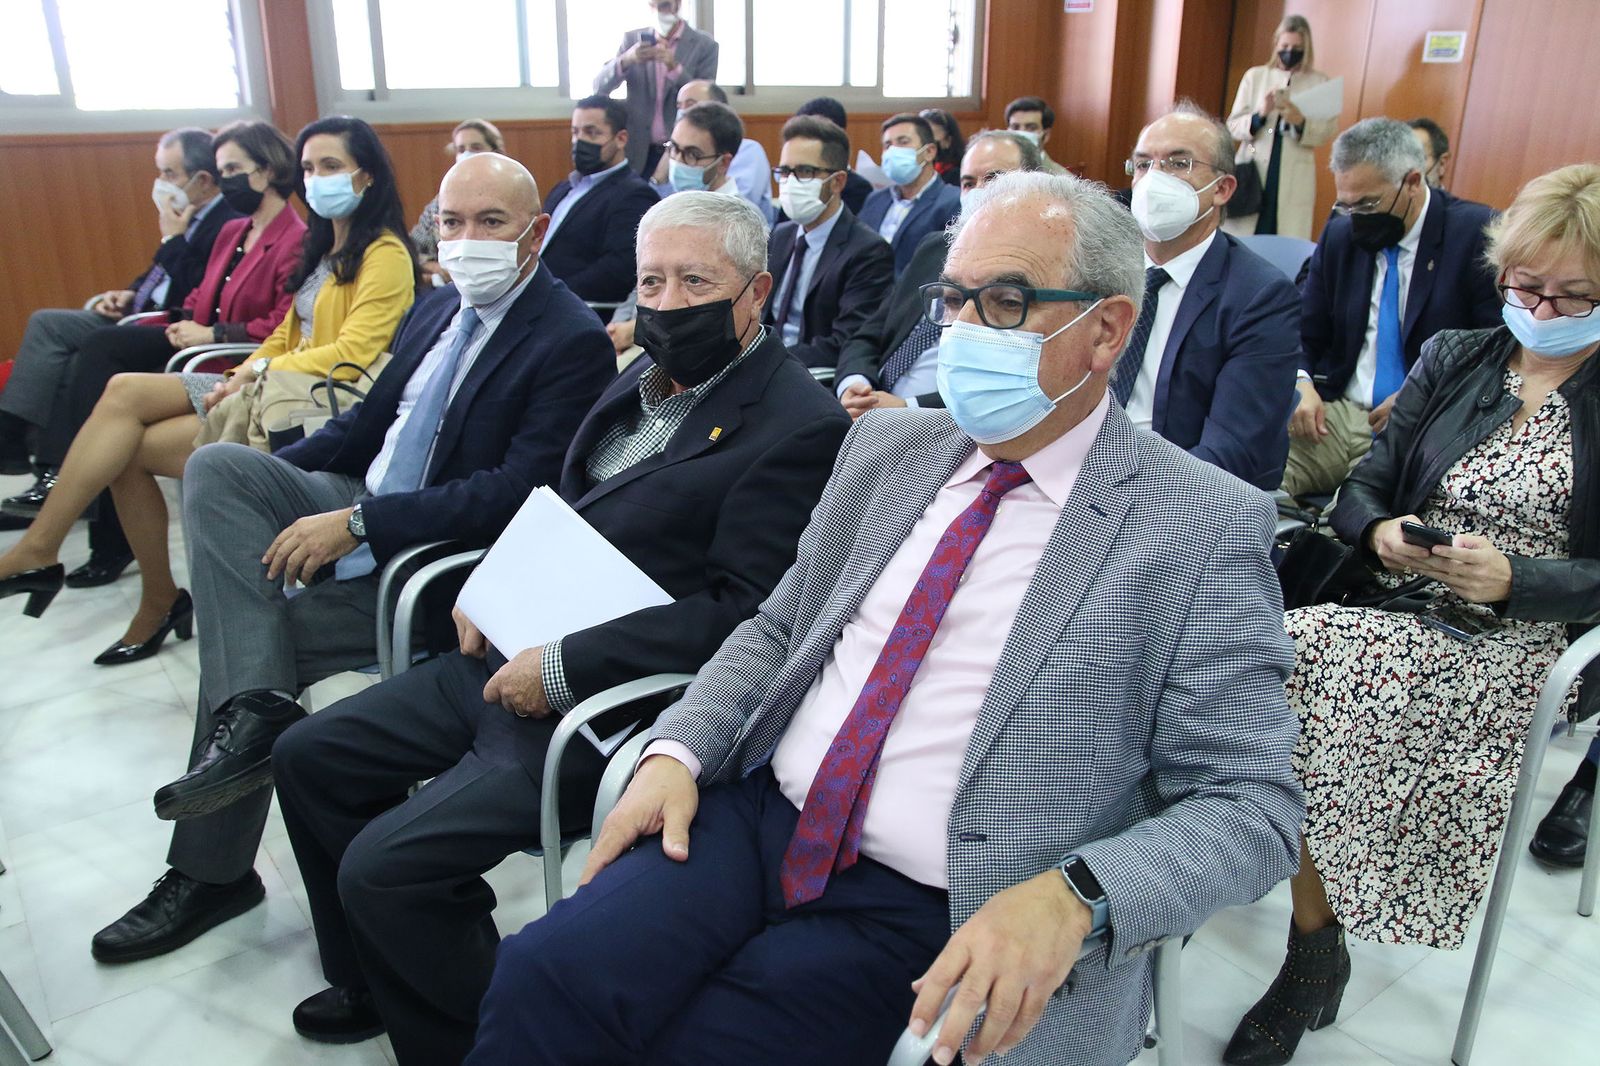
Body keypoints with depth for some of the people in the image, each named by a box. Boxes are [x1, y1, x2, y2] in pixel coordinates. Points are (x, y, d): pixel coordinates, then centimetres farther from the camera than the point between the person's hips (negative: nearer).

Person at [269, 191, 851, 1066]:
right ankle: (374, 986, 33)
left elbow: (744, 614, -22)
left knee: (384, 868, -17)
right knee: (308, 758, 14)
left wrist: (562, 667, -20)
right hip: (513, 657, 9)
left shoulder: (797, 428, -16)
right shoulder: (643, 381, 10)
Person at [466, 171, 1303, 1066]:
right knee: (543, 978, -19)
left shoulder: (1204, 527, -7)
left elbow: (1252, 805, -8)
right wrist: (680, 751, -1)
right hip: (755, 815, 4)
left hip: (931, 919, -4)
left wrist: (1073, 899, -25)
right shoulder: (889, 446, 10)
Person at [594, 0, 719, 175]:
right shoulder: (632, 39, 7)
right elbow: (600, 87, 0)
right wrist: (626, 59, -19)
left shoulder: (704, 45, 0)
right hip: (639, 153, 2)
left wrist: (674, 67, -20)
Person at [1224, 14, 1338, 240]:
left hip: (1295, 180, 0)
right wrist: (1260, 114, -16)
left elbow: (1329, 130, -1)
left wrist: (1300, 122, -20)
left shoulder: (1319, 82, 7)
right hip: (1252, 174, 1)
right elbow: (1233, 127, 3)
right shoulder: (1255, 76, 8)